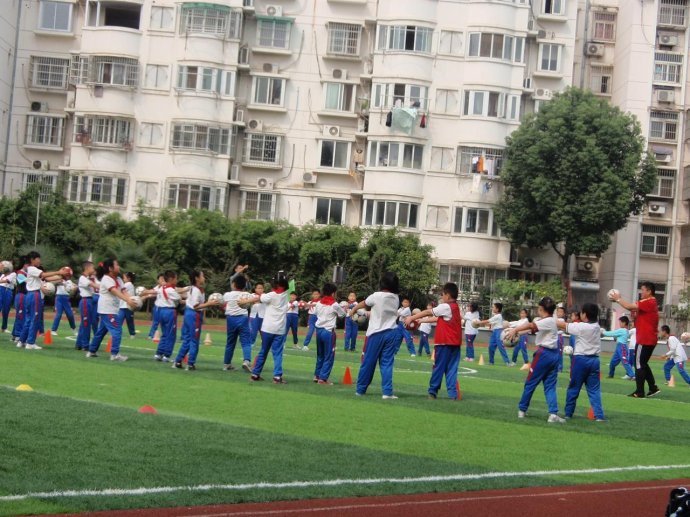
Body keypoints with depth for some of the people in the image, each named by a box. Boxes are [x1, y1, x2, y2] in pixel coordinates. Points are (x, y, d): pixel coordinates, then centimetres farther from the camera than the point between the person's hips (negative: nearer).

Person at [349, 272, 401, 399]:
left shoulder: (376, 296, -11)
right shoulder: (395, 298, 3)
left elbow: (363, 304, 9)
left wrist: (353, 310, 29)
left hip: (376, 333, -3)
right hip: (391, 333, 3)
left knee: (368, 362, 6)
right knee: (387, 363, 2)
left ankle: (360, 389, 16)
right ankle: (387, 392, -7)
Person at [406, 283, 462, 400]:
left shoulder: (445, 307, -11)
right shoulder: (455, 307, 14)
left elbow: (428, 313, -8)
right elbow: (437, 318, 18)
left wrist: (412, 318, -1)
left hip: (444, 343, -7)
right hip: (455, 343, 7)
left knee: (439, 367, 3)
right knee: (452, 368, 5)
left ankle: (433, 391, 10)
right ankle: (453, 393, -2)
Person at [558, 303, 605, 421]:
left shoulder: (581, 327, -13)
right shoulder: (597, 327, 6)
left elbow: (563, 325, -4)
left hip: (581, 359, -5)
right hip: (594, 359, 5)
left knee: (573, 388, 8)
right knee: (594, 389, 5)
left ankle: (568, 413, 16)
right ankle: (599, 415, -4)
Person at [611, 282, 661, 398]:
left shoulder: (648, 302, -17)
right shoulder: (650, 303, 17)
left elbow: (630, 307, -22)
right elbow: (633, 308, 13)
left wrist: (618, 299, -8)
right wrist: (619, 300, 1)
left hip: (644, 340, -10)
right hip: (650, 340, 10)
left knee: (639, 365, -4)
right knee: (643, 364, 17)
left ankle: (639, 392, -2)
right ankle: (653, 388, 15)